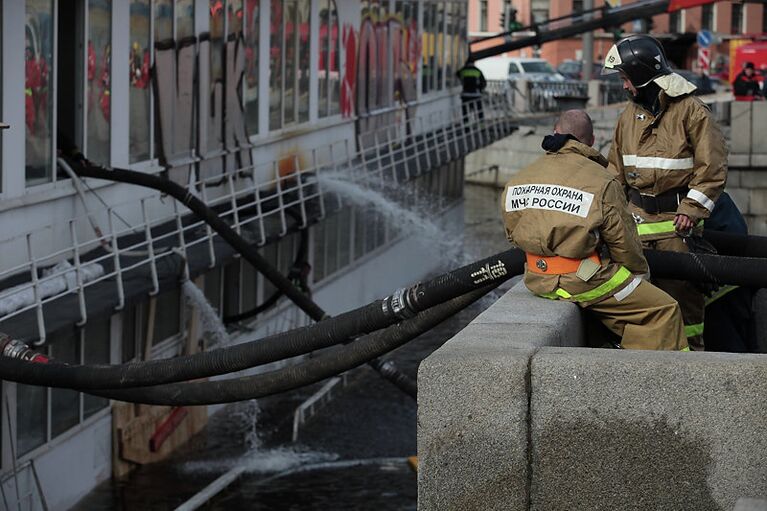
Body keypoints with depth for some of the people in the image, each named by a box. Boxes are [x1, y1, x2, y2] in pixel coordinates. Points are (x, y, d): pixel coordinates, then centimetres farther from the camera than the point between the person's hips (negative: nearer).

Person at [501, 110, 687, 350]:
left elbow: (513, 234, 16)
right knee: (664, 310, 1)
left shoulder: (515, 182, 6)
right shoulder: (602, 181, -10)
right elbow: (623, 242, -7)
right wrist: (640, 273, 11)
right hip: (586, 281, -7)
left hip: (537, 282, 7)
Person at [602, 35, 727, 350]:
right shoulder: (629, 116, 13)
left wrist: (692, 209, -15)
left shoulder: (690, 111, -9)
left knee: (680, 287, -3)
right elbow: (616, 168, 21)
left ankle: (690, 348, 7)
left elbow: (712, 166, -11)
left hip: (675, 218, -6)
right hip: (637, 215, 6)